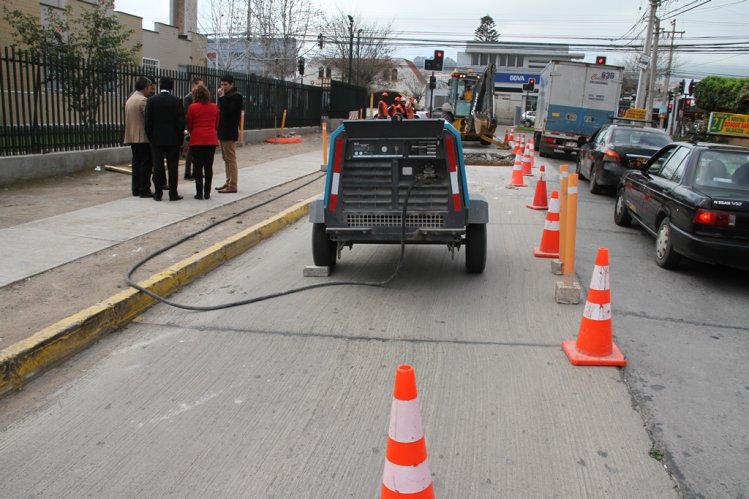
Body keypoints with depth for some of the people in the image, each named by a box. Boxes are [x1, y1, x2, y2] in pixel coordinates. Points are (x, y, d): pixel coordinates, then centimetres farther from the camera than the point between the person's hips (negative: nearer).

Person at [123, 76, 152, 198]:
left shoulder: (129, 99, 14)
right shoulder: (143, 100, -14)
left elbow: (128, 119, 18)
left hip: (132, 137, 9)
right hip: (143, 137, -9)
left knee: (136, 163, 12)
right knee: (145, 164, -4)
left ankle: (136, 189, 14)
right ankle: (144, 190, -3)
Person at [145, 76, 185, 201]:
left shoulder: (151, 101, -1)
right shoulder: (177, 101, -4)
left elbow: (148, 121, -1)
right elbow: (181, 121, -4)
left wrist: (150, 137, 9)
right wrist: (181, 138, 5)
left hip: (156, 139, 1)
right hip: (173, 139, -1)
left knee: (158, 167, 5)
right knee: (172, 167, 2)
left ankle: (158, 193, 8)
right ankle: (173, 193, 2)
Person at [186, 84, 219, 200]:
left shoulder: (192, 107, -6)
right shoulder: (214, 107, 4)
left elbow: (189, 125, 3)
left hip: (197, 139, -3)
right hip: (211, 139, 3)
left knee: (198, 166, 2)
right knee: (209, 166, 6)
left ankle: (199, 193, 1)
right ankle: (207, 193, 7)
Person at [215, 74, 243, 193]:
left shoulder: (236, 96, -8)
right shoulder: (226, 96, 19)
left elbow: (229, 110, -22)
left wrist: (221, 97, -18)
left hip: (229, 133, -9)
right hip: (223, 132, 9)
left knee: (231, 159, -8)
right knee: (226, 159, 12)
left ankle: (232, 186, -7)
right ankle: (228, 182, 18)